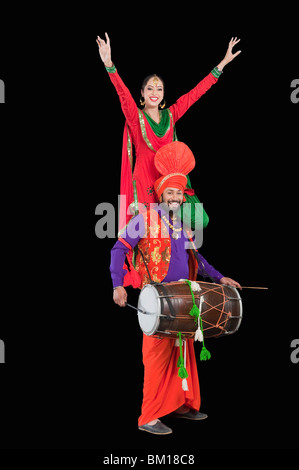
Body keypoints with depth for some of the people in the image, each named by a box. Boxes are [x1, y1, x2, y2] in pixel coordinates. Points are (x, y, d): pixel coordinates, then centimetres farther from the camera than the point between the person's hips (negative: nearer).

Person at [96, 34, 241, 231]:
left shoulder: (170, 115, 10)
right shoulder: (135, 117, 1)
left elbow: (196, 93, 11)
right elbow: (123, 94, -15)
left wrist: (222, 63, 10)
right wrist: (109, 65, -33)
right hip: (144, 180, -3)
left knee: (200, 220, -10)